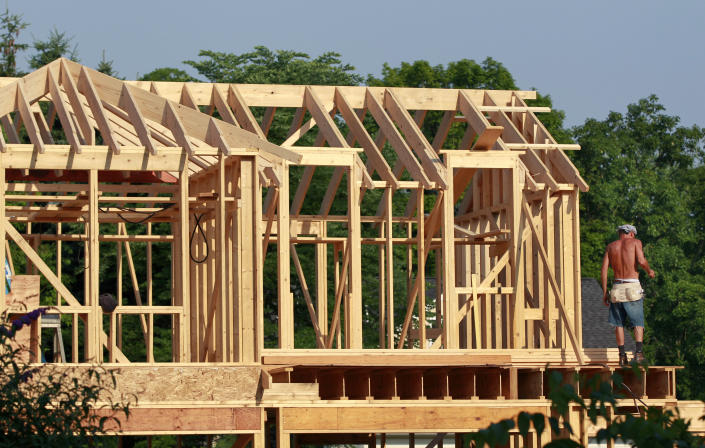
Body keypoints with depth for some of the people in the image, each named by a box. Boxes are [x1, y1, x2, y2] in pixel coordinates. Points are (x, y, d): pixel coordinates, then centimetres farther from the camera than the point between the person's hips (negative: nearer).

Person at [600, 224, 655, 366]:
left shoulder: (611, 246, 13)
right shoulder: (635, 242, 2)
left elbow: (604, 269, 6)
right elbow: (641, 261, -14)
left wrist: (604, 293, 9)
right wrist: (649, 271, 7)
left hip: (617, 288, 3)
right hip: (632, 287, -3)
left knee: (619, 323, 9)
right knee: (638, 322, 2)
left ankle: (622, 356, 3)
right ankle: (639, 352, -16)